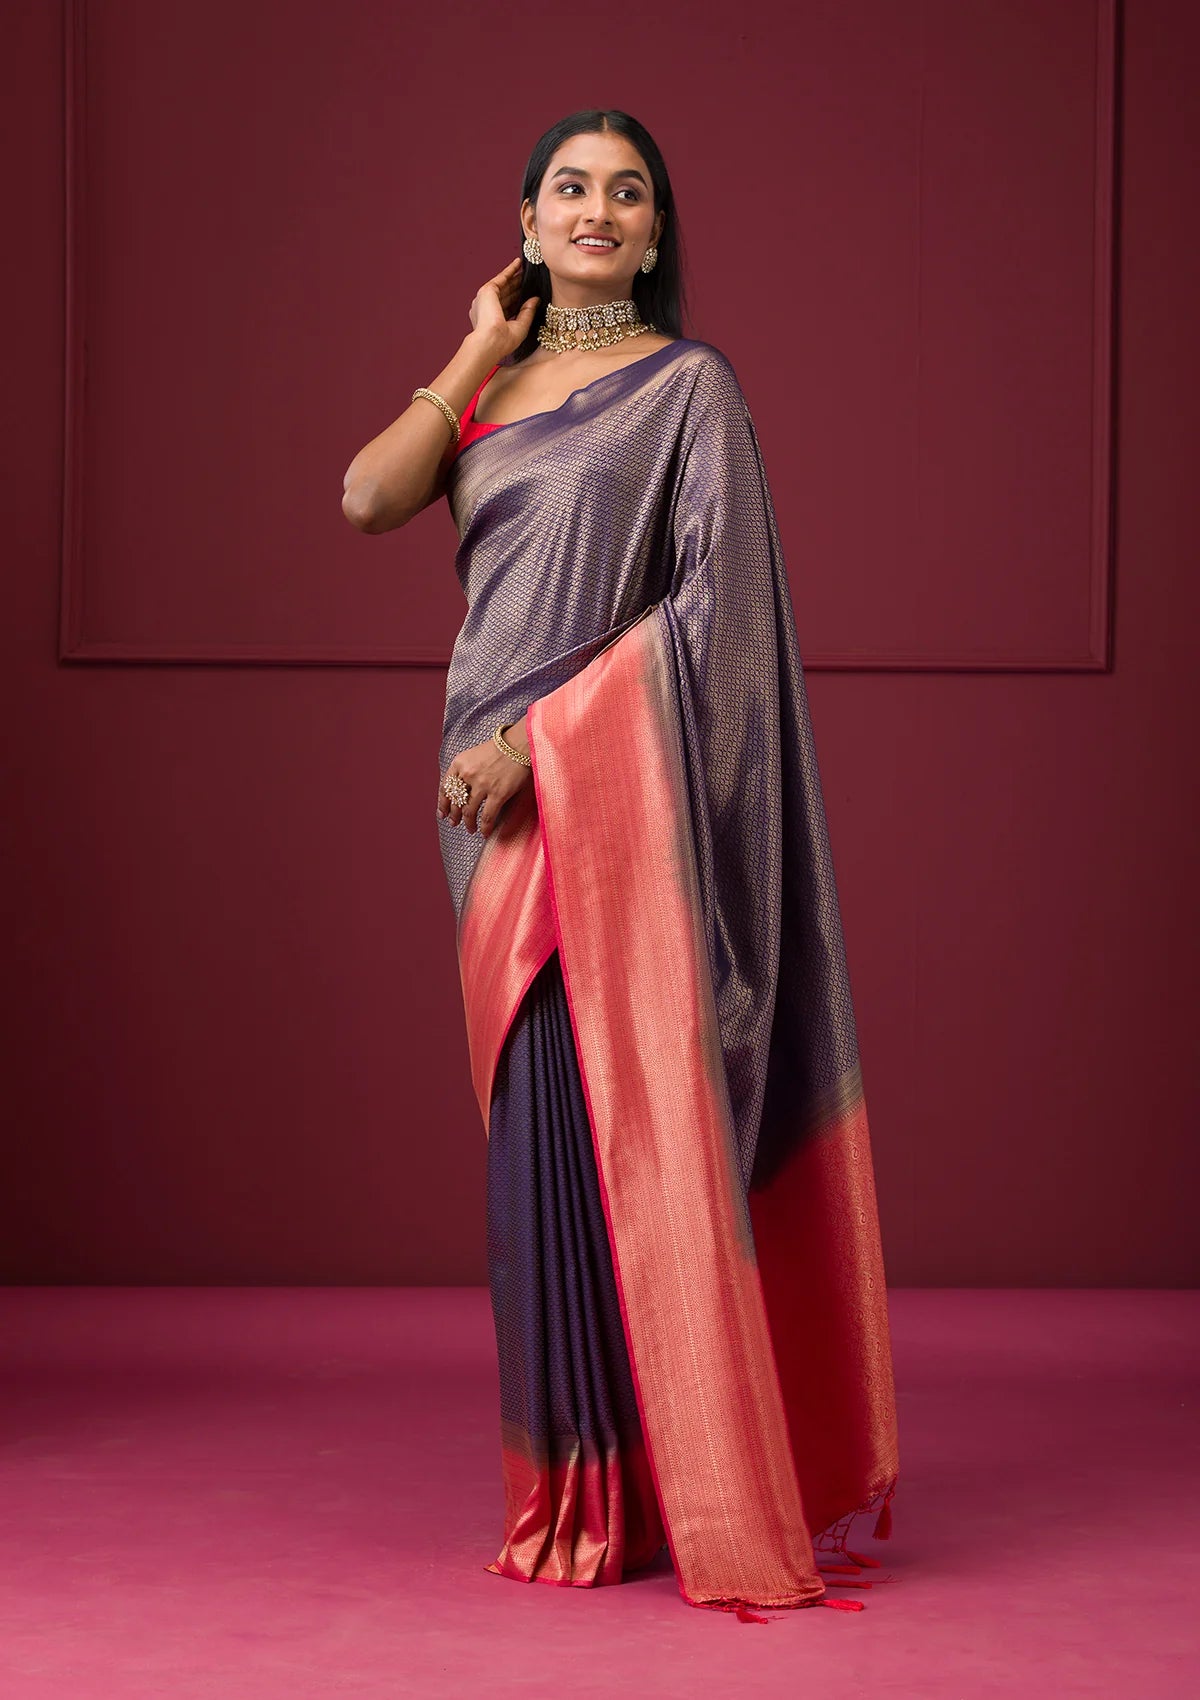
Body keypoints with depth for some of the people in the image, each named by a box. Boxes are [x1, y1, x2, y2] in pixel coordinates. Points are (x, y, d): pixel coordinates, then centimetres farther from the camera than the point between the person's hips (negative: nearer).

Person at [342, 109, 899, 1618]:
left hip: (615, 790, -5)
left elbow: (712, 600, -11)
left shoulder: (688, 386, -1)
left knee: (632, 1115, -9)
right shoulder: (484, 387, 16)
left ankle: (689, 1482, -3)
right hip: (500, 797, 6)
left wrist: (541, 736, -16)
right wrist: (479, 356, 4)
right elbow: (367, 499, -2)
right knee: (536, 1121, 7)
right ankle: (574, 1481, 15)